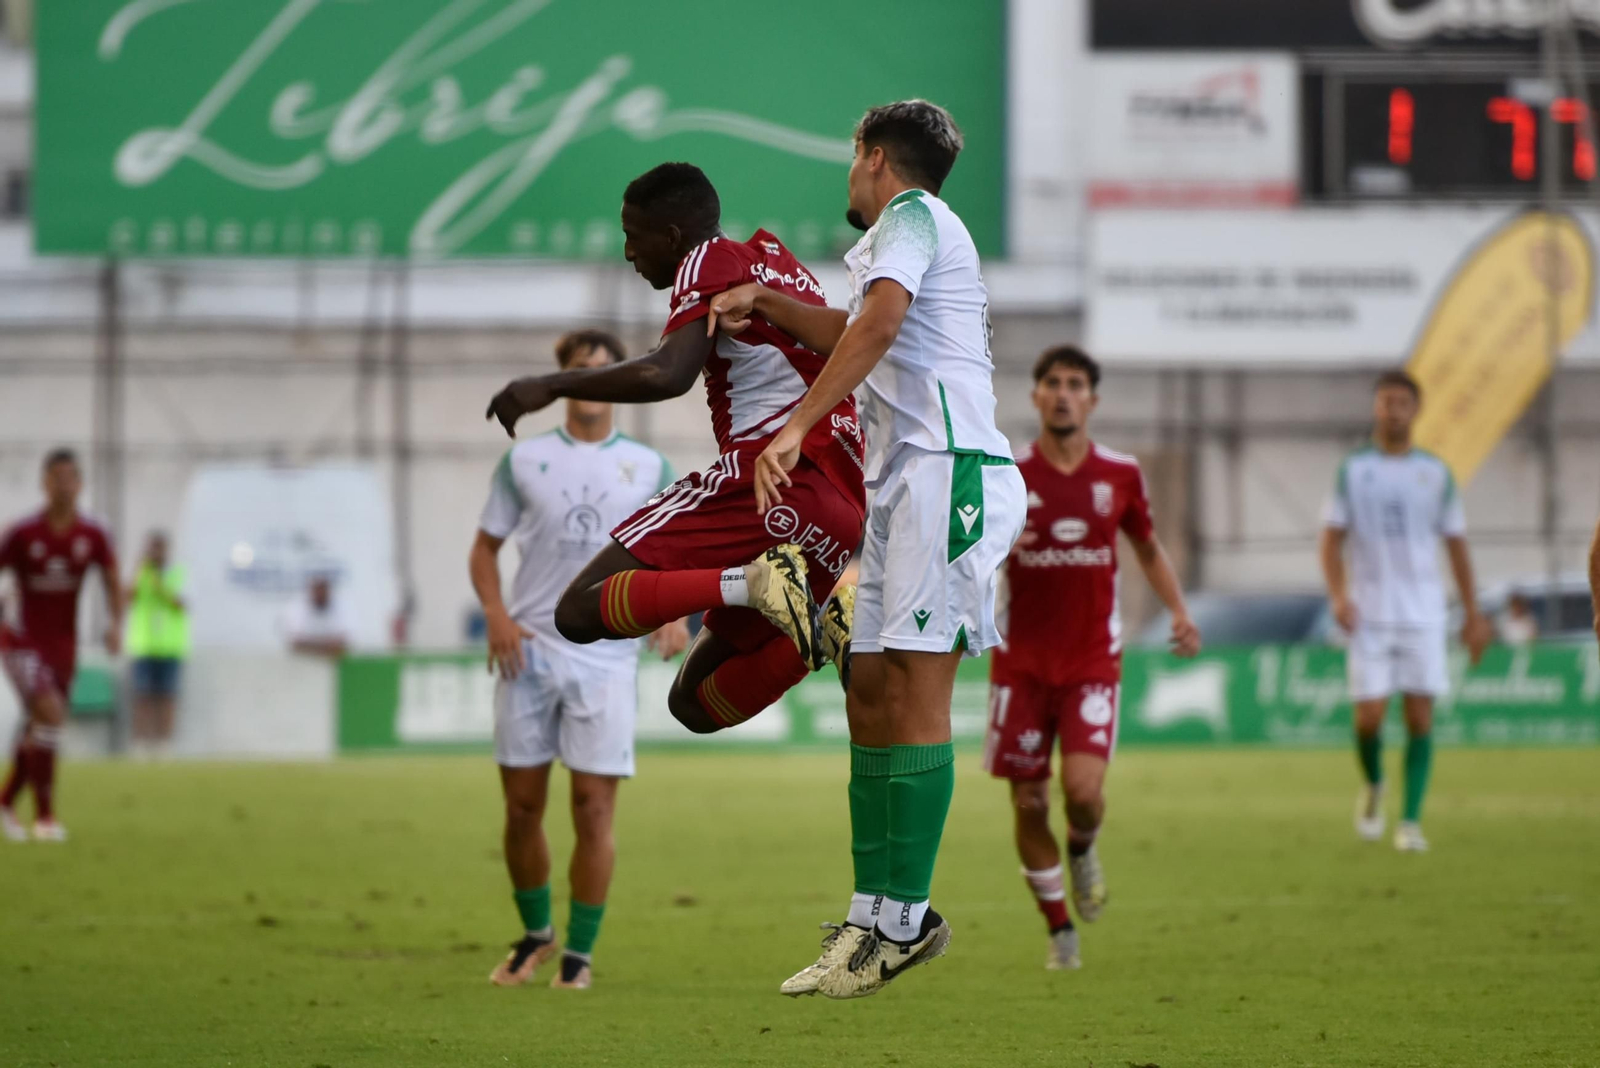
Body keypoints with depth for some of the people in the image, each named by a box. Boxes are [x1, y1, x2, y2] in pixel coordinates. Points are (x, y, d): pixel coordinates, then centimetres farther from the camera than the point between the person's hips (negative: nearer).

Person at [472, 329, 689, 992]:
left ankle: (580, 952, 5)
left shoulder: (648, 467, 8)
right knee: (522, 806, 4)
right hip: (529, 650, 1)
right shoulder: (524, 460, 7)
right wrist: (495, 613, -7)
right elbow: (486, 546, 11)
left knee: (594, 809, -6)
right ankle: (535, 933, 24)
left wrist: (675, 612, -5)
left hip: (606, 657, -1)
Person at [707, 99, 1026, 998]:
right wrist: (765, 305, 31)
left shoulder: (912, 215, -2)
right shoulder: (910, 231, 27)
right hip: (908, 483, 10)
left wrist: (796, 428, -24)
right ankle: (875, 915, 5)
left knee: (917, 691, -13)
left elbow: (880, 323, -19)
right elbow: (856, 338, 42)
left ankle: (904, 920, -15)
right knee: (871, 691, 6)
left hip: (948, 469, -10)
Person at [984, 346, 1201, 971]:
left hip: (1093, 658, 0)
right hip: (1021, 661, 0)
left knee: (1083, 786, -19)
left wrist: (1179, 612, 4)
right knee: (1028, 802, 0)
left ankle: (1082, 849, 18)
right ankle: (1059, 930, 17)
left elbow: (1148, 549, 16)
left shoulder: (1120, 475, 2)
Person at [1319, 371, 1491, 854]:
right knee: (1369, 714, -7)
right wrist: (1339, 596, -14)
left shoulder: (1436, 473, 7)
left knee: (1420, 715, -5)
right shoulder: (1353, 469, 4)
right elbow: (1332, 541, 3)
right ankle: (1373, 785, 24)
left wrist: (1474, 614, 8)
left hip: (1423, 613, 1)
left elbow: (1456, 543, 12)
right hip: (1370, 613, -1)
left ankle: (1410, 822, 0)